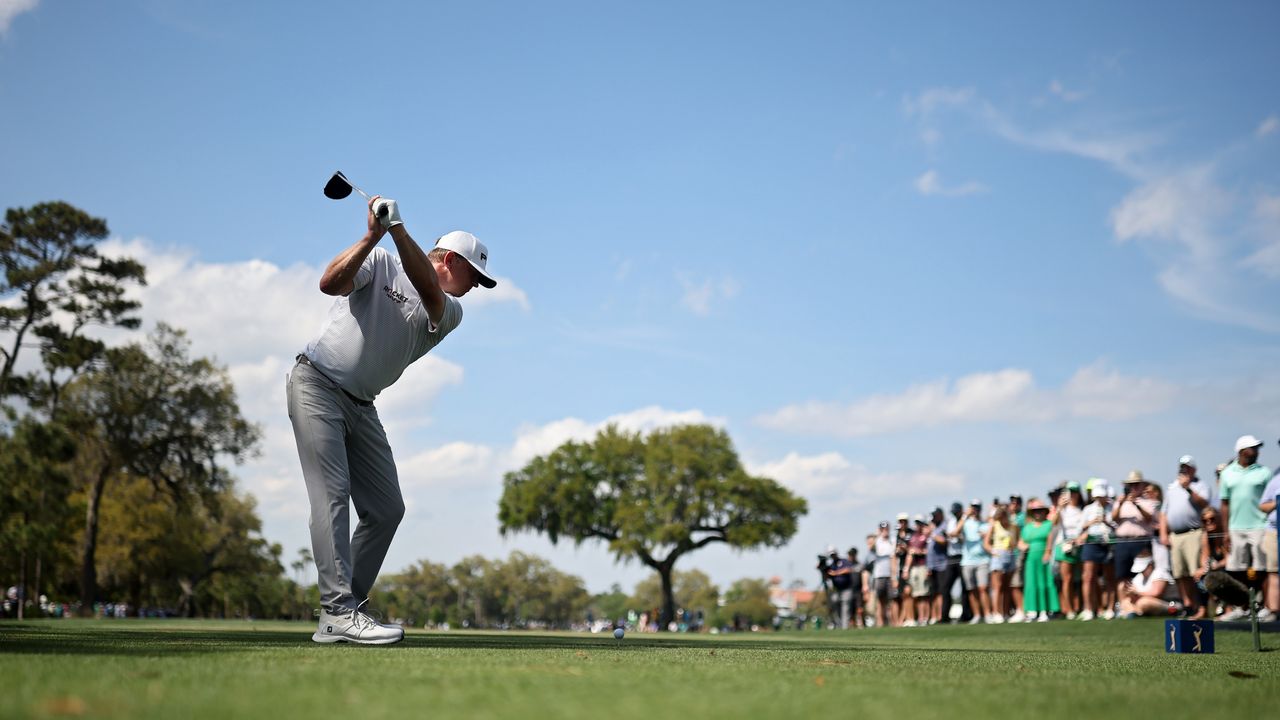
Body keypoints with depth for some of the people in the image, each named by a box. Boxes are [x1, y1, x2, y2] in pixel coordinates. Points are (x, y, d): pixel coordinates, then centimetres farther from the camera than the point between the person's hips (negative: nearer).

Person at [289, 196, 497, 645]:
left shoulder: (449, 313, 6)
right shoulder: (382, 264, -2)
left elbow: (427, 290, -16)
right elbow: (330, 284, -19)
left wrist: (399, 229, -31)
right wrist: (373, 236, -31)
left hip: (361, 406, 6)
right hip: (317, 384, -6)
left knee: (386, 509, 1)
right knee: (332, 492, -18)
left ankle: (337, 620, 5)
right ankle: (340, 610, -24)